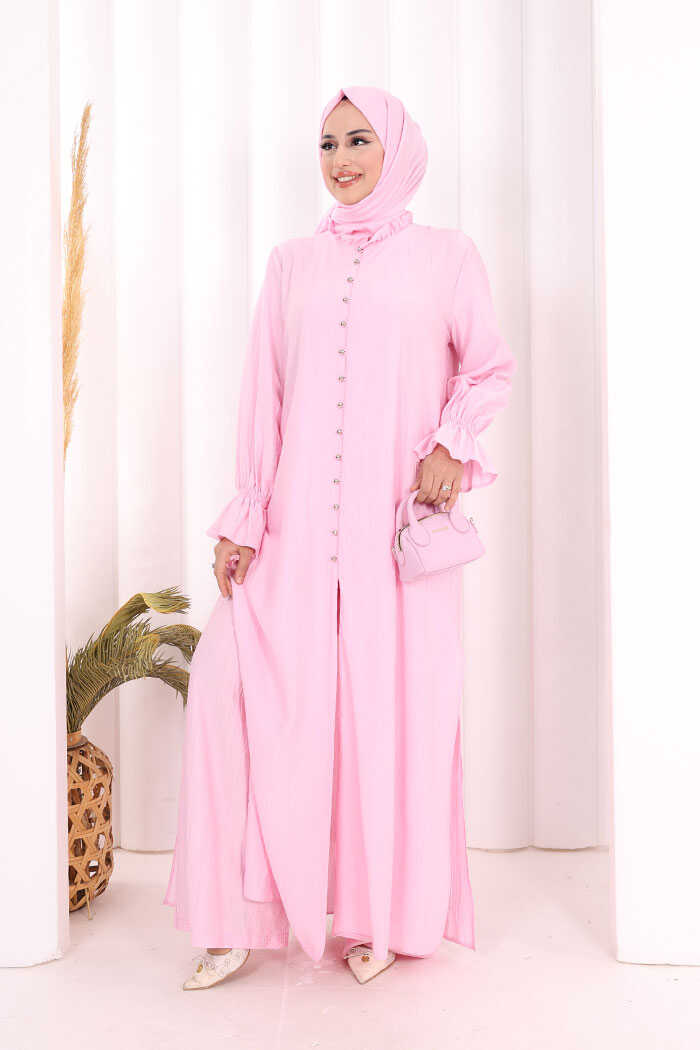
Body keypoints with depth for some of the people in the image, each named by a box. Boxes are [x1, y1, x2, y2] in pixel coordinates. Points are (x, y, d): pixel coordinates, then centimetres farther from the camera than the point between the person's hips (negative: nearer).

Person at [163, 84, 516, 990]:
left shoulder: (446, 255, 8)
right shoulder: (291, 263, 14)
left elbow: (489, 368, 11)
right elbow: (264, 397, 10)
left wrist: (452, 442, -9)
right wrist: (242, 519, 4)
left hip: (399, 526, -2)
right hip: (299, 525, 3)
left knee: (395, 705, 0)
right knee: (229, 681, -8)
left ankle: (384, 915, 20)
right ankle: (239, 917, 8)